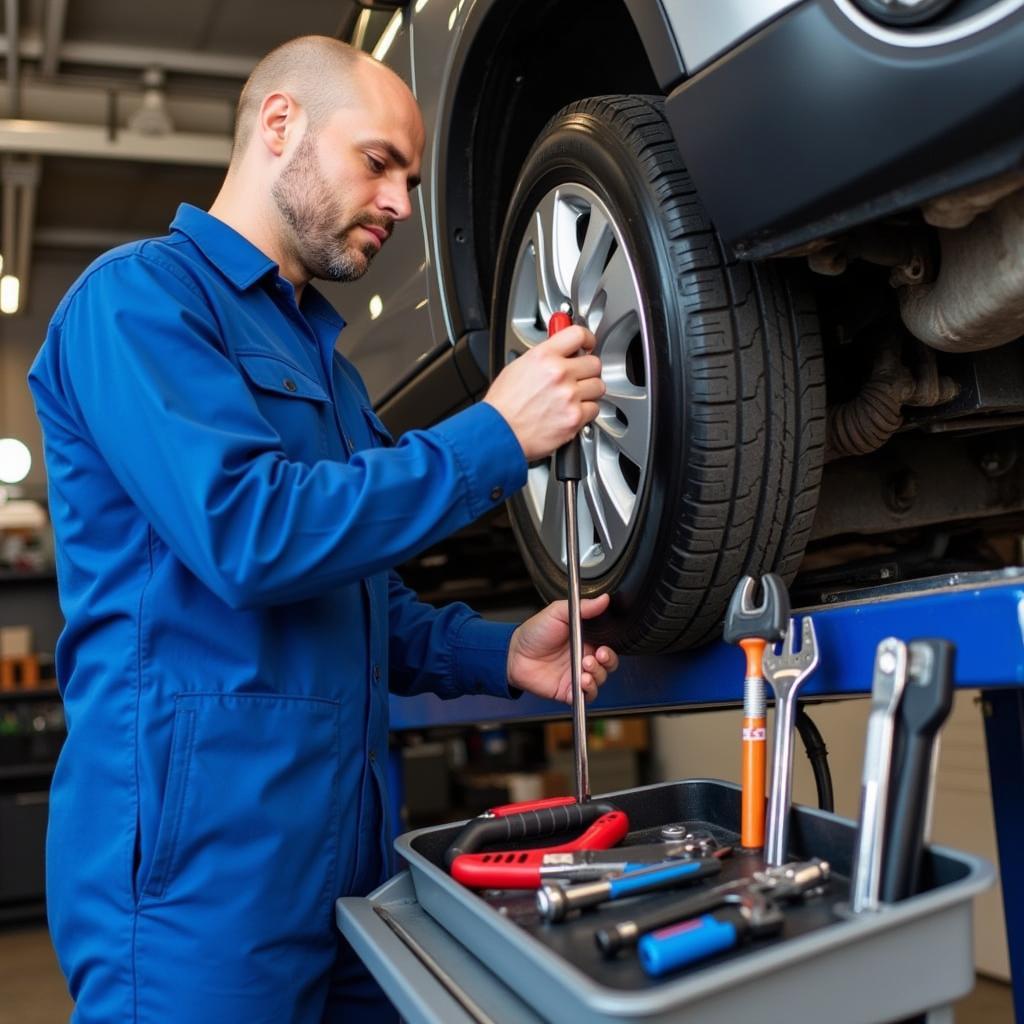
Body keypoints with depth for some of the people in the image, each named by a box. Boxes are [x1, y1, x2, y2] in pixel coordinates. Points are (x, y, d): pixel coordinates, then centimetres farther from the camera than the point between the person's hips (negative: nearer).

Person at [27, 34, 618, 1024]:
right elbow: (250, 534, -24)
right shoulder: (141, 294, -8)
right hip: (200, 857, -8)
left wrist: (499, 654, 5)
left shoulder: (321, 354, 20)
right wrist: (495, 435, -17)